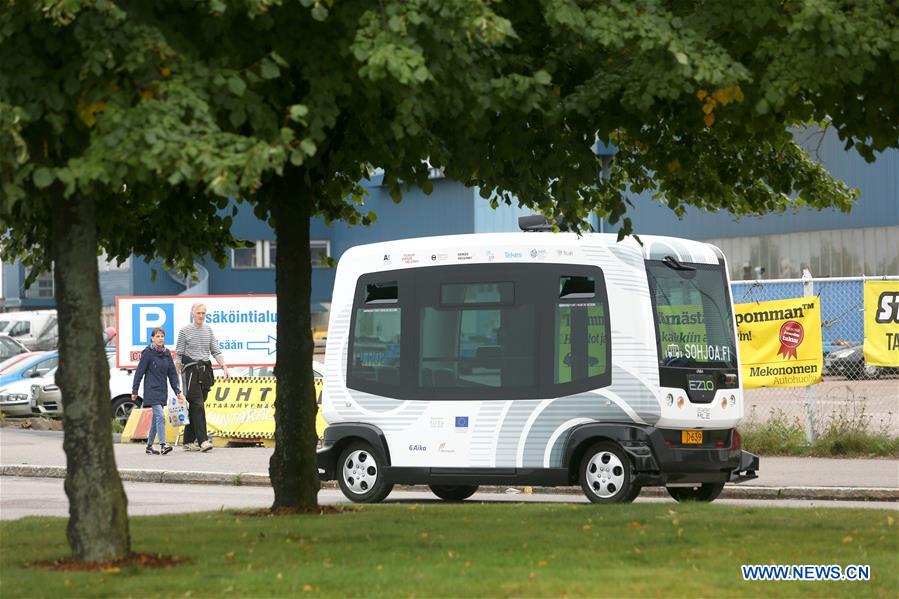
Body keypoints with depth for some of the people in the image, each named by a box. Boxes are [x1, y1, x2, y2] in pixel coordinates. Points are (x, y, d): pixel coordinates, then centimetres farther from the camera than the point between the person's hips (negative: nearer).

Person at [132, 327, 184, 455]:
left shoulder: (167, 353, 10)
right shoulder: (148, 352, -7)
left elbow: (172, 373, 12)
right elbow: (139, 372, -5)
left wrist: (178, 391, 6)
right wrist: (134, 391, -5)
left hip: (162, 391, 6)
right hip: (152, 390, -6)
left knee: (156, 418, 10)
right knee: (160, 416, -18)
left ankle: (149, 446, 18)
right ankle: (163, 445, -23)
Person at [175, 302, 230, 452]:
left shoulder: (208, 330, 12)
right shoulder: (185, 331, -2)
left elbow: (216, 351, 13)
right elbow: (178, 355, -2)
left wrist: (224, 367, 0)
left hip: (205, 371, 5)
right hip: (190, 370, -5)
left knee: (195, 407, 8)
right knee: (198, 405, -13)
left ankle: (188, 441, 13)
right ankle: (202, 440, -18)